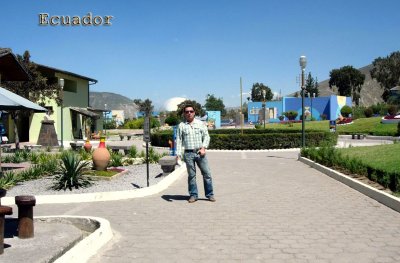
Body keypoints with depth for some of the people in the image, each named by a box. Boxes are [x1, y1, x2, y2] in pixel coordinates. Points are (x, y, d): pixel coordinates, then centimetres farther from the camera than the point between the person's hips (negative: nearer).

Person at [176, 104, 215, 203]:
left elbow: (206, 136, 8)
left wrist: (203, 147, -7)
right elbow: (179, 141, 4)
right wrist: (178, 154, -5)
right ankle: (193, 195, 15)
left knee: (207, 174, 1)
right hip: (188, 153, -1)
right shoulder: (181, 126, 6)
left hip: (200, 152, 1)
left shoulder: (200, 124, 9)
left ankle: (210, 194, 11)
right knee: (191, 175, 5)